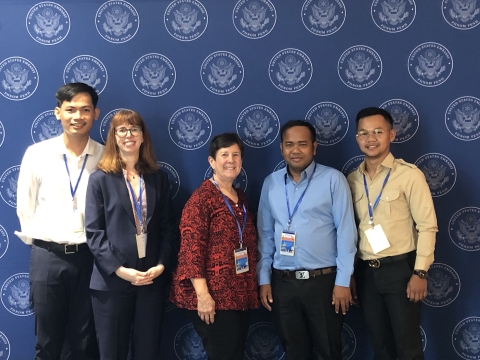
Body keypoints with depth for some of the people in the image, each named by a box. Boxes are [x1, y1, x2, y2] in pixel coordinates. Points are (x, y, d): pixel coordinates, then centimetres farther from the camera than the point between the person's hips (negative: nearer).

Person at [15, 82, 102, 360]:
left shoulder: (106, 157, -3)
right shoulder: (37, 154, -2)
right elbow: (25, 206, 5)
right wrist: (37, 242, 8)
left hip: (89, 256, 0)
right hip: (47, 256, 0)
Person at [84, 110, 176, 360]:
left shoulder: (159, 179, 10)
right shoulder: (100, 179, 0)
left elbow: (167, 228, 7)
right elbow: (93, 233, -6)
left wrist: (161, 265, -7)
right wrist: (120, 270, -15)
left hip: (152, 279, 3)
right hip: (111, 280, -2)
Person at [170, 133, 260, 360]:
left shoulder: (241, 198, 13)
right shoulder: (202, 198, -10)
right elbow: (191, 249, -17)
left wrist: (252, 288, 17)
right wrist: (202, 294, -22)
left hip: (241, 295, 8)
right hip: (214, 296, -7)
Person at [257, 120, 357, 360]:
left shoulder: (333, 180, -5)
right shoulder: (271, 183, 6)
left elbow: (346, 231, -7)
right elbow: (265, 233, 9)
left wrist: (343, 281, -10)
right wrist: (263, 278, 6)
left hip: (323, 281, -3)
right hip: (282, 282, 3)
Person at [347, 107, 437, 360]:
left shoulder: (409, 175, -8)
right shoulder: (352, 180, 6)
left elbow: (427, 226, -9)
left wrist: (420, 272, -13)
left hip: (400, 268, -4)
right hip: (365, 271, 5)